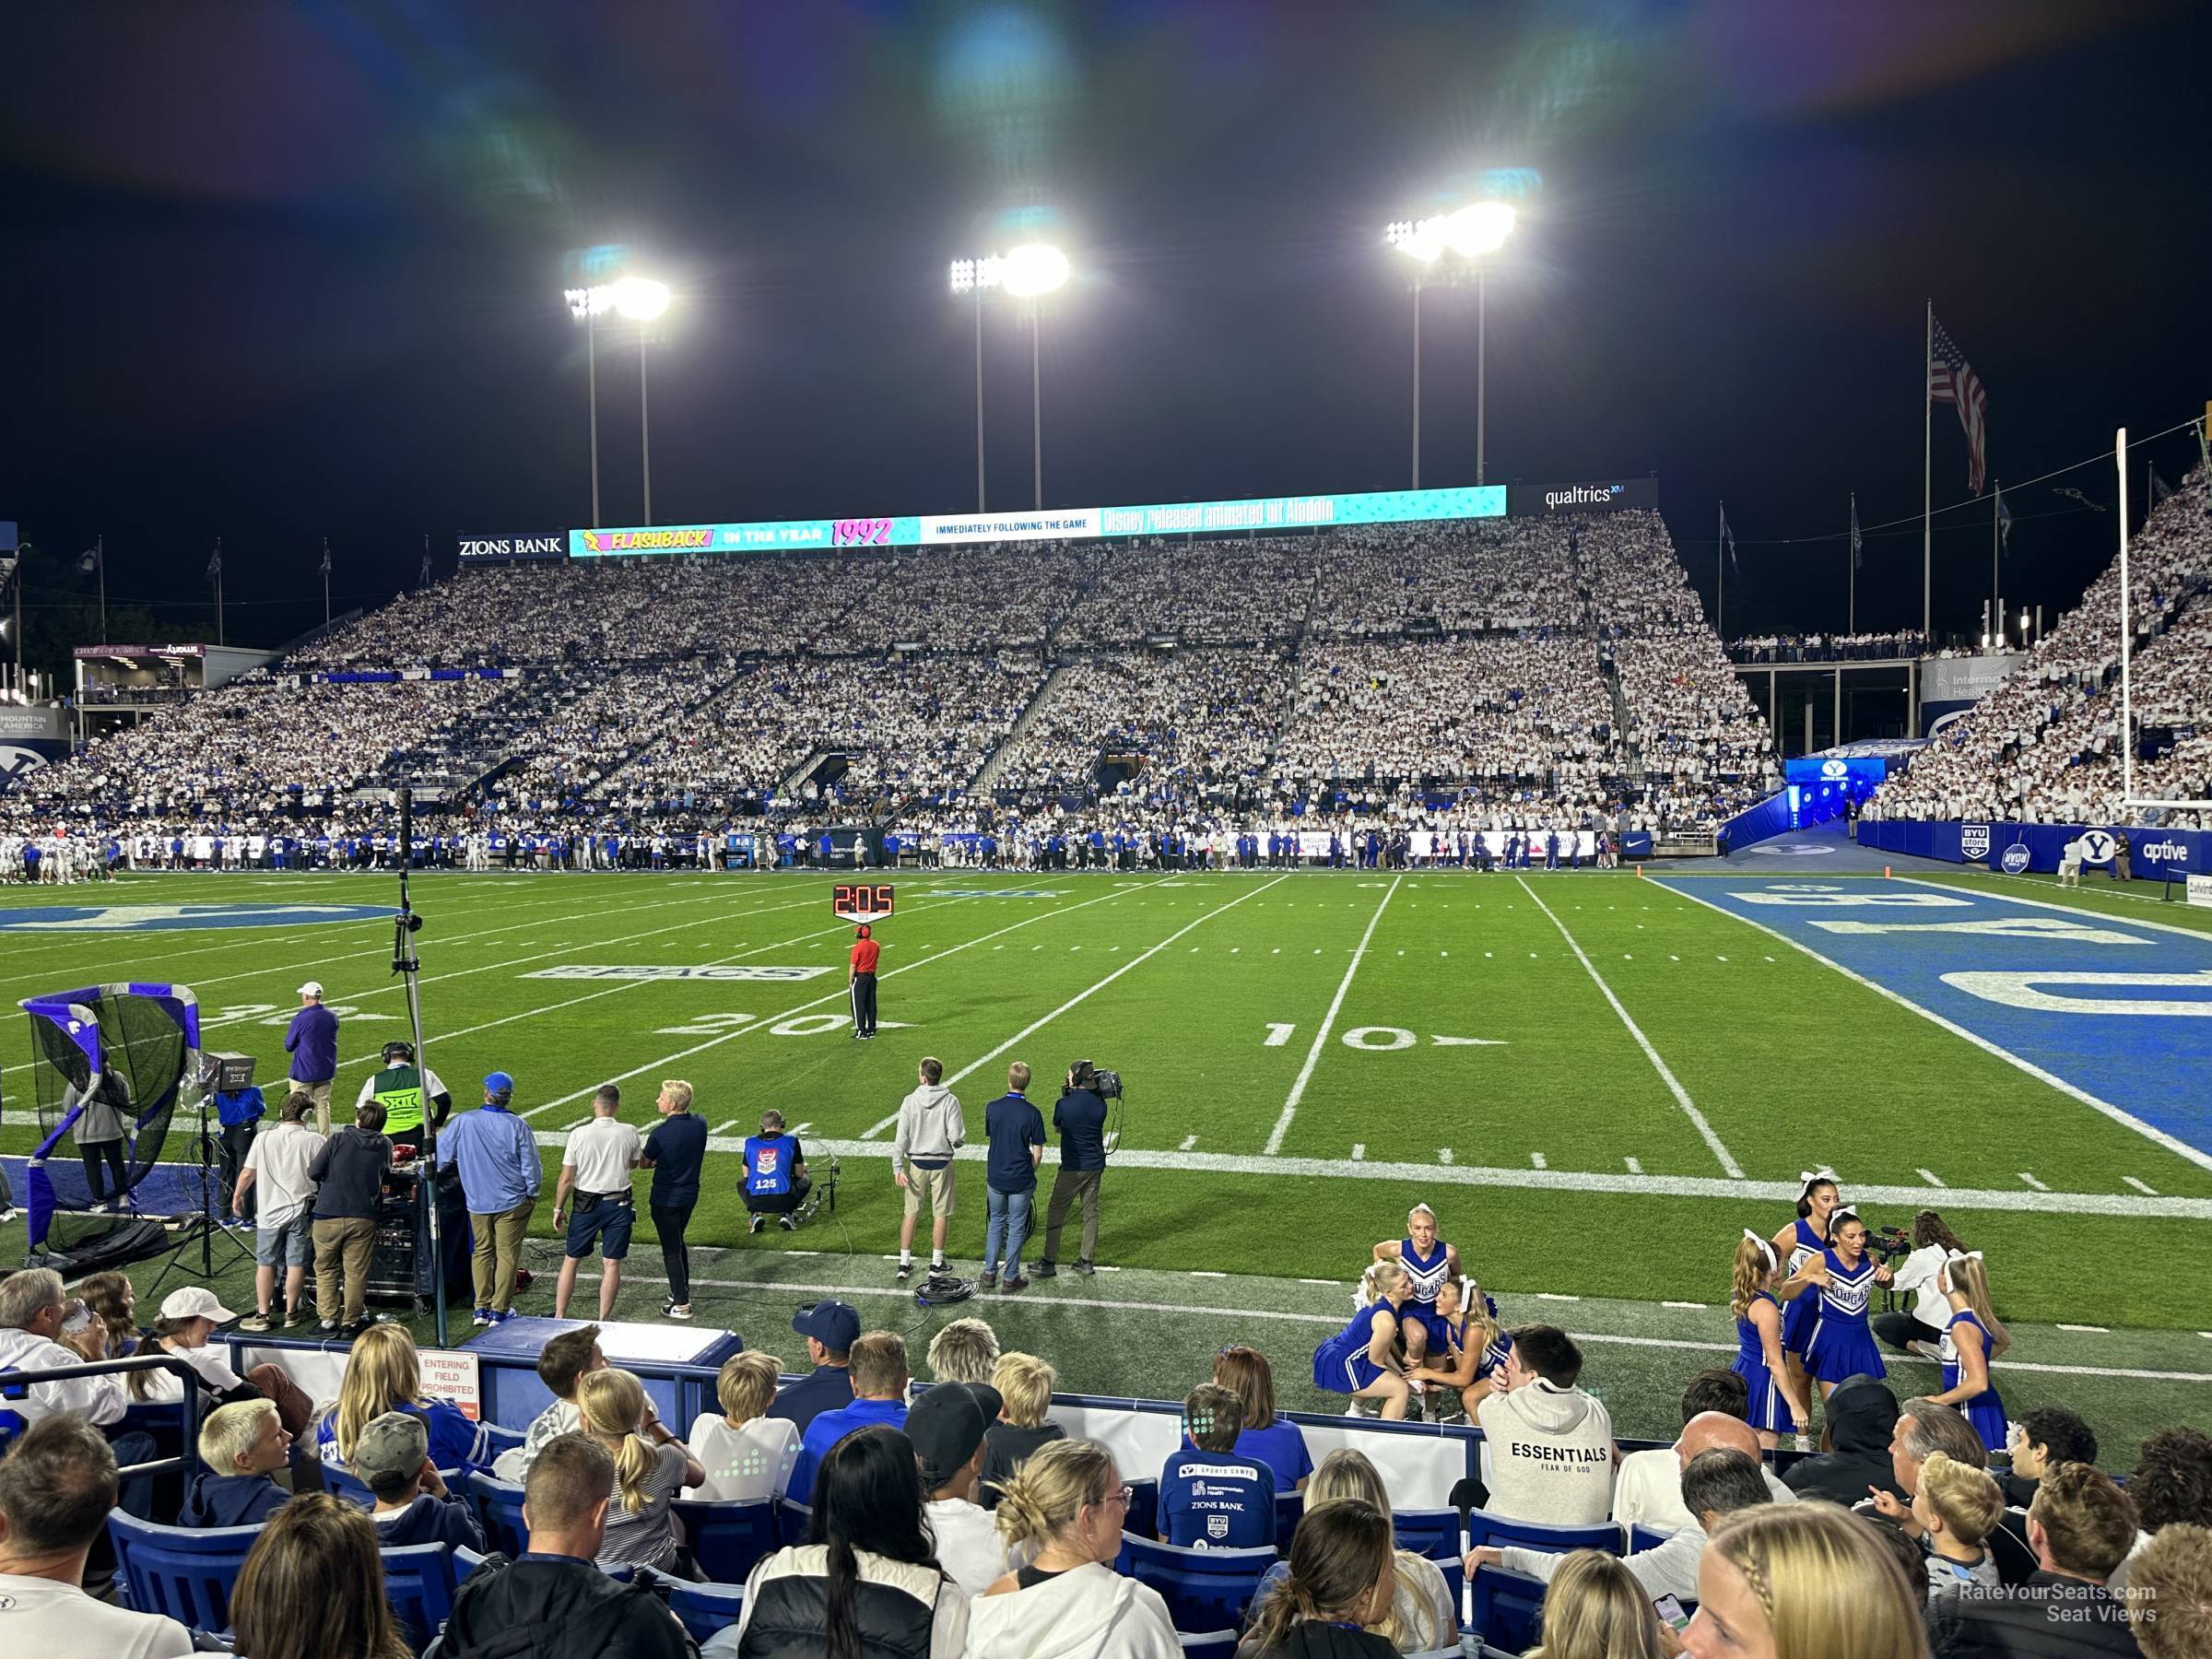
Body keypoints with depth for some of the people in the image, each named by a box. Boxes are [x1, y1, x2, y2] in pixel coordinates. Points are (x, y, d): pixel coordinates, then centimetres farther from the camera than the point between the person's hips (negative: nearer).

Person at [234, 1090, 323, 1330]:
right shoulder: (314, 1141, -10)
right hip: (300, 1211, -1)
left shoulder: (263, 1139, -5)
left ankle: (262, 1316, 15)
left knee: (265, 1264, 11)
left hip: (269, 1211, 1)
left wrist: (236, 1197, 17)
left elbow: (247, 1174, 1)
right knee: (296, 1263, 8)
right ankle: (291, 1313, 17)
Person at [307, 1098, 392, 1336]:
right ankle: (351, 1321, 13)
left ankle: (328, 1320, 14)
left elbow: (313, 1172, -3)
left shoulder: (338, 1140, -3)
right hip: (363, 1217, 1)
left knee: (326, 1270, 13)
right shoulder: (385, 1146, 4)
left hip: (327, 1215, -1)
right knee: (356, 1272, 8)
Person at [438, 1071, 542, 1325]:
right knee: (507, 1254, 6)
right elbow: (530, 1166, -6)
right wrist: (532, 1193, 10)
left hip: (477, 1202, 2)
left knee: (482, 1251, 16)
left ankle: (482, 1308, 17)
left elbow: (441, 1156, -1)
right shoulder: (517, 1126, -12)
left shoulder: (463, 1122, -9)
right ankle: (500, 1310, 9)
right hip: (512, 1202, -2)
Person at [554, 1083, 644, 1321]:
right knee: (612, 1264, 7)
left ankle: (559, 1316, 20)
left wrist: (558, 1209, 3)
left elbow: (566, 1179, -9)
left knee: (571, 1259, 14)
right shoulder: (629, 1133, -8)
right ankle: (604, 1319, 12)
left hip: (586, 1205, 0)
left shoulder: (579, 1134, -13)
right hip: (619, 1204, 1)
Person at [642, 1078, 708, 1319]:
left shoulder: (661, 1133, -24)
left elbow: (645, 1162, -7)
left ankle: (681, 1304, 8)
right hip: (690, 1195, 6)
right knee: (678, 1242, 25)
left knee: (671, 1249, 4)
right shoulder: (700, 1124, -5)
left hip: (666, 1200, -6)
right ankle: (682, 1289, 36)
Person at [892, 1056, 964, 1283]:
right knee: (940, 1214, 10)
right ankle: (937, 1263, 17)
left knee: (910, 1213, 10)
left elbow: (901, 1138, -7)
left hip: (917, 1164, 1)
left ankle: (904, 1264, 13)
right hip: (942, 1164, -1)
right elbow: (957, 1138, -14)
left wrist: (898, 1168, -3)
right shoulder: (950, 1101, -10)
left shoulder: (910, 1101, -7)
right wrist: (958, 1141, 10)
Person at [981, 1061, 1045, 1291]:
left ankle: (989, 1272, 24)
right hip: (1021, 1180, -3)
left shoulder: (992, 1108, -6)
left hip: (995, 1177, 3)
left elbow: (989, 1137, 5)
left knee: (996, 1222, 19)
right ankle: (1011, 1277, 16)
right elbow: (1037, 1153, -10)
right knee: (1016, 1227, 9)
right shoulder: (1032, 1113, -14)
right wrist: (1030, 1173, 7)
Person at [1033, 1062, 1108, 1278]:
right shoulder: (1100, 1104, -1)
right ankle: (1088, 1261, 17)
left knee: (1055, 1213, 5)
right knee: (1090, 1212, 13)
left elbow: (1057, 1128, 4)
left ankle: (1049, 1262, 7)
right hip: (1095, 1165, 5)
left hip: (1072, 1168, -5)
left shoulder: (1064, 1105, -14)